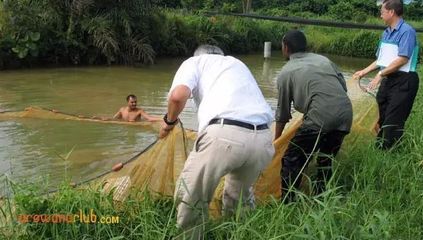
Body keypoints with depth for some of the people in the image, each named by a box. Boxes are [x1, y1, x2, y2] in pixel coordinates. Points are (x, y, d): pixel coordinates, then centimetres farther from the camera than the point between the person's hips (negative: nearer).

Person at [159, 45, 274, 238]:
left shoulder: (195, 61, 21)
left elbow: (178, 95, 0)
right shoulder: (237, 63, 37)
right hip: (262, 138, 6)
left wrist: (169, 121, 19)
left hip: (224, 134, -6)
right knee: (241, 194, 31)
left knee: (190, 199, 14)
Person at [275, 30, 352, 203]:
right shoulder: (323, 59, 23)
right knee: (326, 160, 24)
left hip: (320, 117, -6)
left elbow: (283, 113, 16)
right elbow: (343, 86, 19)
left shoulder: (286, 72, 10)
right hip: (346, 114, 6)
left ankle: (286, 204, 7)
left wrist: (275, 140, 29)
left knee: (291, 161, 7)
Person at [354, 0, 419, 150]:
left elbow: (403, 59, -21)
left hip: (403, 81, -9)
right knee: (383, 118, 17)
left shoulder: (406, 31, -15)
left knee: (393, 121, -5)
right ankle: (380, 148, 30)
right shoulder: (386, 33, 11)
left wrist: (380, 75, -18)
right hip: (388, 79, 9)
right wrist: (364, 72, 12)